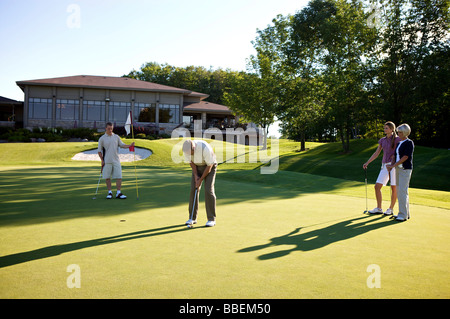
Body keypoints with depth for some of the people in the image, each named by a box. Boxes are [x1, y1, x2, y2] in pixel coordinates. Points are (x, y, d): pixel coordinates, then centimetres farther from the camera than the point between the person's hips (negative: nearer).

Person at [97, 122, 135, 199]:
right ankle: (109, 192, 13)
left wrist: (130, 145, -6)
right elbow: (99, 151, 2)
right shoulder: (102, 139, 0)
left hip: (116, 160, 2)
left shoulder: (116, 137, 9)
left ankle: (118, 193, 0)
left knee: (119, 177, -4)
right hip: (107, 161, -2)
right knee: (107, 177, 2)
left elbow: (122, 145, 11)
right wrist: (102, 160, -5)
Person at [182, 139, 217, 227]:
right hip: (197, 167, 5)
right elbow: (191, 162, -4)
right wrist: (196, 176, -13)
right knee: (193, 190, -5)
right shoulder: (186, 148, -21)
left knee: (208, 191, -16)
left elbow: (209, 166, -27)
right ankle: (192, 218, 5)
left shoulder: (205, 148, -38)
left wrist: (200, 180, -22)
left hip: (210, 167, -5)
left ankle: (211, 219, -8)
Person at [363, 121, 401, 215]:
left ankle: (391, 209, 12)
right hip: (385, 165, 6)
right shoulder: (382, 140, 12)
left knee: (394, 188, 0)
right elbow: (376, 154, 14)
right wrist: (367, 163, 7)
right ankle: (378, 208, 8)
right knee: (377, 186, -1)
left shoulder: (397, 139, -3)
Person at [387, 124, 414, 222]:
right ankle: (406, 213, 17)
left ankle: (403, 215, -6)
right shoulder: (399, 143, 16)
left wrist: (393, 165, -16)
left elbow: (405, 157, -16)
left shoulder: (409, 143, -9)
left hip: (405, 169, -8)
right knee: (399, 191, 9)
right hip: (398, 169, 8)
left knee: (403, 191, -10)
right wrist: (391, 165, 2)